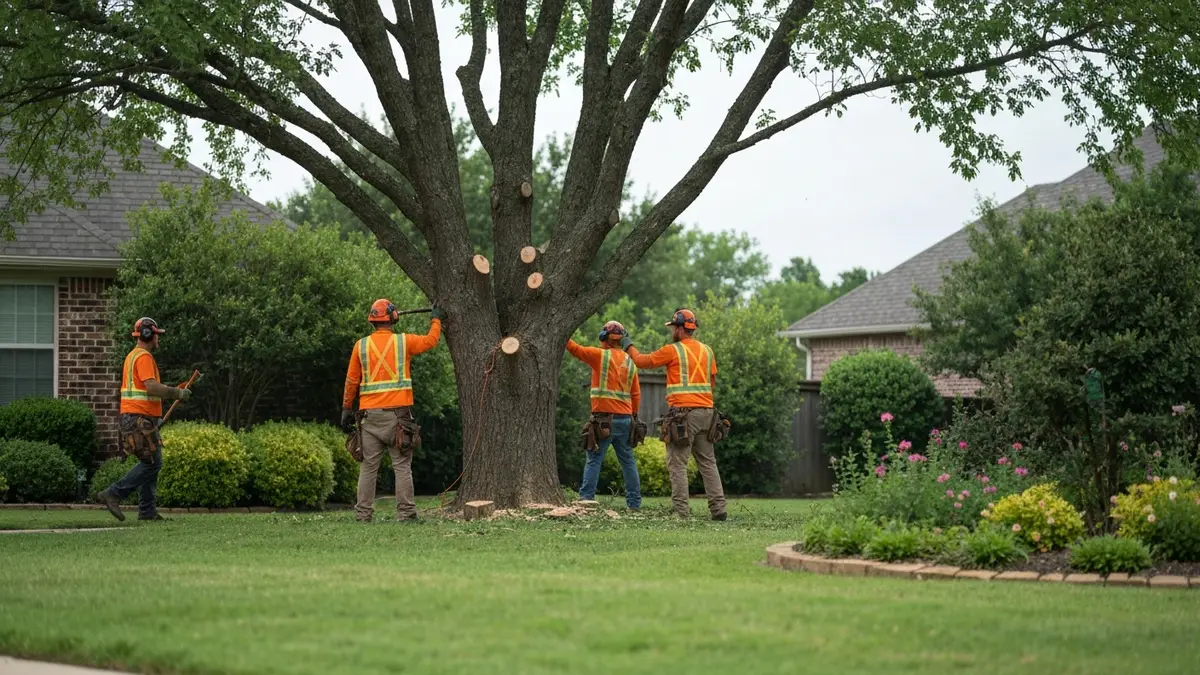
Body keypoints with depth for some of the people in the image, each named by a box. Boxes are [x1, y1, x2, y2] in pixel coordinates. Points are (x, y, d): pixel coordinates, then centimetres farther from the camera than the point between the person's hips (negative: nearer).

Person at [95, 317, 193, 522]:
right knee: (152, 463, -9)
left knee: (152, 463, 11)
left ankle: (147, 510, 9)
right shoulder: (144, 357, -13)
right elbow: (152, 387, -23)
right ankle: (113, 494, -10)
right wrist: (177, 393, -13)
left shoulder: (132, 356, 20)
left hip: (133, 418, 11)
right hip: (140, 418, -11)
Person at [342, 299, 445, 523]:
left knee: (368, 467, 5)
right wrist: (436, 319, 34)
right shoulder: (403, 341, -1)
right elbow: (430, 341, 16)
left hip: (370, 414, 2)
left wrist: (346, 410, 13)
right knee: (402, 466, 0)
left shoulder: (361, 345, 3)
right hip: (397, 413, -2)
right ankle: (405, 513, -5)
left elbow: (351, 381, 6)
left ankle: (363, 515, 2)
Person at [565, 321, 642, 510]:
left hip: (604, 418, -5)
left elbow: (575, 349, -8)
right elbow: (636, 394, 12)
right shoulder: (630, 362, 10)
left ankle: (586, 499, -11)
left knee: (594, 460, -4)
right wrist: (633, 415, 20)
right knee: (627, 461, 11)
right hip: (625, 418, 5)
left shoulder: (601, 356, -7)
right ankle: (634, 502, 12)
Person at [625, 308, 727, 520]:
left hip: (683, 413, -6)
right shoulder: (707, 351, 13)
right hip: (706, 411, 6)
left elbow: (642, 361, 4)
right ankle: (718, 508, 4)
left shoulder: (673, 350, -5)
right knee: (708, 462, 10)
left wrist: (629, 346, 21)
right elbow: (712, 384, 17)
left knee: (677, 463, -3)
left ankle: (681, 509, -9)